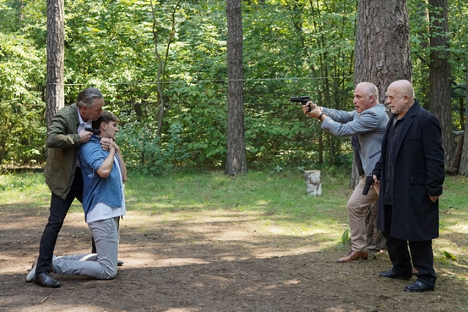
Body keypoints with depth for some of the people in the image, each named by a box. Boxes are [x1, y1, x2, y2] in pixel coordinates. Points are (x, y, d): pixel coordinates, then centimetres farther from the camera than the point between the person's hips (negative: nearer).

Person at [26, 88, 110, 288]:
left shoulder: (95, 118, -3)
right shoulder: (64, 116, -22)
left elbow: (105, 133, 10)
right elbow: (51, 140, -35)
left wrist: (105, 143, -13)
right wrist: (78, 138, -29)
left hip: (85, 175, 7)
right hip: (64, 176, -7)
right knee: (55, 222, -11)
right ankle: (41, 270, -7)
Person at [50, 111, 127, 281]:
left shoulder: (107, 148, 17)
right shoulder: (91, 146, -10)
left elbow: (123, 177, 17)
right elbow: (103, 170, -28)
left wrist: (117, 151, 9)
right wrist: (111, 150, -10)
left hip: (112, 211, 10)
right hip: (102, 211, -10)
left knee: (103, 259, 17)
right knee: (108, 271, -12)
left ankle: (59, 260, 13)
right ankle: (54, 264, -9)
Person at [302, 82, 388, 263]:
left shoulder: (374, 115, -19)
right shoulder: (363, 113, 13)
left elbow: (343, 130, -19)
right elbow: (342, 116, 6)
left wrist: (321, 117, -8)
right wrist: (317, 109, -7)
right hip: (370, 173, 11)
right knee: (354, 206, 12)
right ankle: (359, 249, 21)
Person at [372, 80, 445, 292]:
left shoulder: (425, 120, -16)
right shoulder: (394, 119, 12)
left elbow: (435, 159, -17)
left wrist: (434, 189, -18)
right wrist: (378, 172, 14)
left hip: (415, 193, -9)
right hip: (392, 191, 9)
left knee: (417, 235, -1)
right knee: (390, 231, 17)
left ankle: (426, 278, 12)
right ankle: (401, 269, 33)